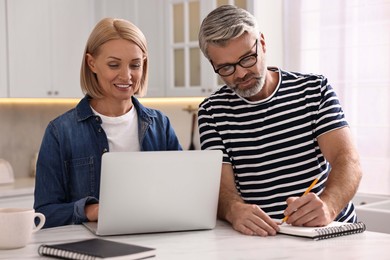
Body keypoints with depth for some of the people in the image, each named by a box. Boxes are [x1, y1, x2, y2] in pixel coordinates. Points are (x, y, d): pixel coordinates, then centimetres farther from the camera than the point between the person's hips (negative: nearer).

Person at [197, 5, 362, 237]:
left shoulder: (315, 89, 4)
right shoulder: (212, 111, 4)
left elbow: (348, 161, -7)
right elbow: (222, 185, -4)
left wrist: (328, 206, -28)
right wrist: (234, 210, -28)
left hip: (333, 232, -1)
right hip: (260, 242, 1)